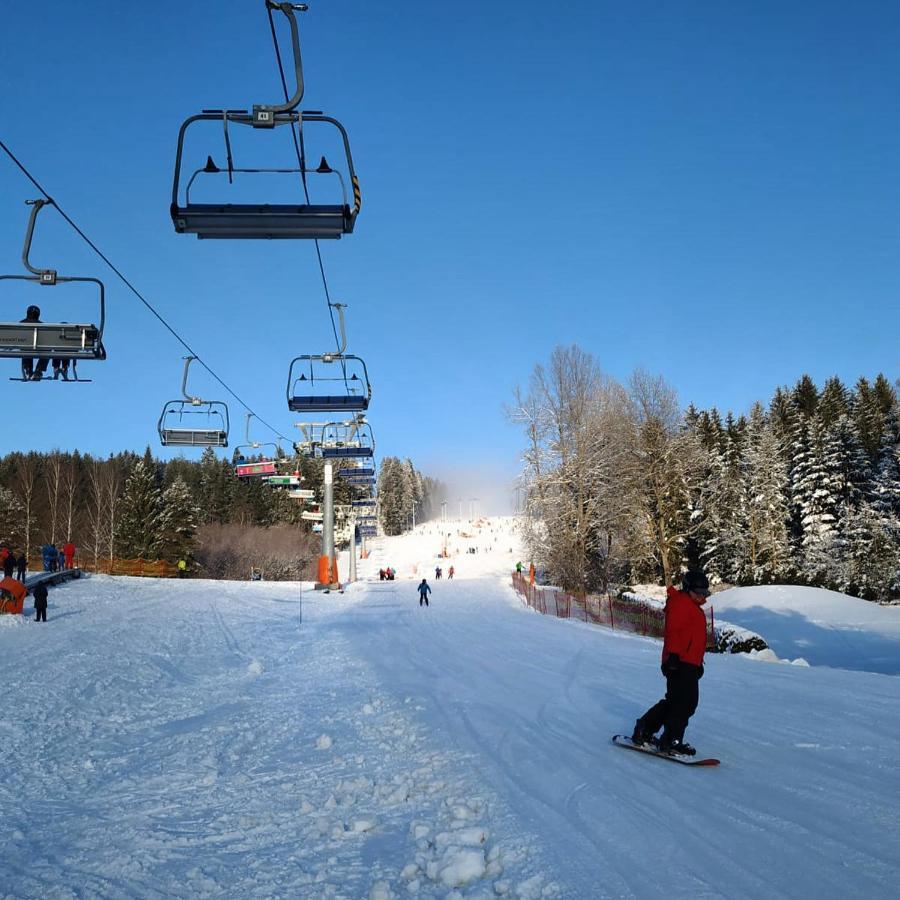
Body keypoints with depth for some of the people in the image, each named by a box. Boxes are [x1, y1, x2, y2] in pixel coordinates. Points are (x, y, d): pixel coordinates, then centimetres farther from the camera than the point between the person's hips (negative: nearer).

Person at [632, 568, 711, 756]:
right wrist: (673, 655, -26)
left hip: (689, 663, 10)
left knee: (674, 701, 13)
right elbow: (673, 630, -19)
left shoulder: (693, 606, 23)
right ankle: (671, 741, -4)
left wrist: (698, 663, 29)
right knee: (685, 702, -9)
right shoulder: (681, 602, -9)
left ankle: (644, 730, 19)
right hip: (680, 663, -10)